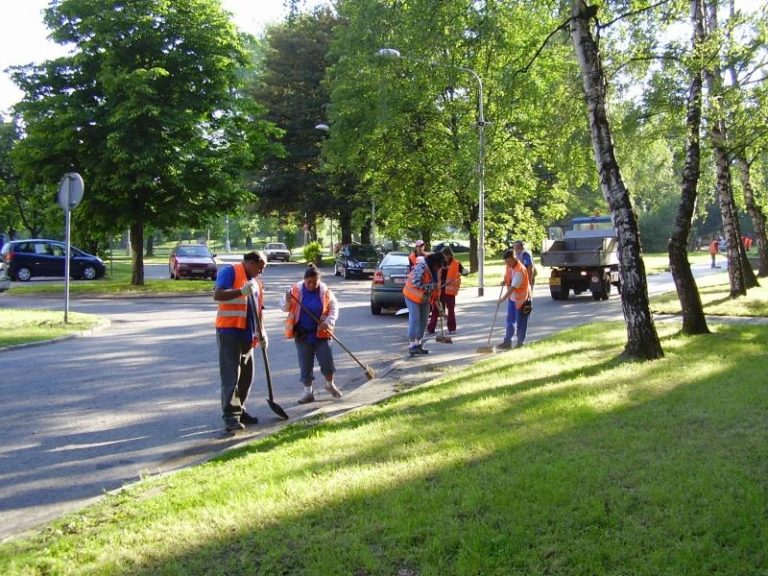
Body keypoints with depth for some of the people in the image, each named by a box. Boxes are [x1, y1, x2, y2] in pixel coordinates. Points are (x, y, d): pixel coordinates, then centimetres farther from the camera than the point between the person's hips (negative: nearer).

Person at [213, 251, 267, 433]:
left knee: (246, 375, 11)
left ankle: (239, 411, 21)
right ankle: (230, 417, -8)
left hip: (247, 335, 8)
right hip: (229, 332, -8)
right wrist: (242, 291, -30)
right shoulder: (229, 272, -6)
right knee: (231, 375, -9)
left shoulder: (256, 282, 20)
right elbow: (217, 295, -19)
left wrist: (262, 334, 16)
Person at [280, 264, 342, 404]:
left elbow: (334, 308, 2)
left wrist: (329, 322, -15)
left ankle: (330, 385, 29)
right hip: (302, 334, 0)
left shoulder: (325, 291, -5)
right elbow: (284, 308, 2)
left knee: (327, 361, 2)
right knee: (305, 365, 5)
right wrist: (287, 300, -21)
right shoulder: (296, 290, -5)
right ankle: (308, 392, 18)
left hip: (321, 333, 0)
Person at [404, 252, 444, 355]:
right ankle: (412, 346, -9)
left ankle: (418, 345, 18)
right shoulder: (421, 267, -25)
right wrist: (431, 286, -30)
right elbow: (416, 282, -32)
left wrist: (436, 299, 13)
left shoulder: (435, 269, 3)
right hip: (413, 296, -9)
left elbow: (435, 284, 15)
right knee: (414, 320, -12)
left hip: (425, 298, 9)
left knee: (423, 321, 9)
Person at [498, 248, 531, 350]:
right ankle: (507, 342, 10)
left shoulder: (520, 270, -27)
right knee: (510, 320, 8)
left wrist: (504, 298, -35)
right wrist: (505, 281, -2)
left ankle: (520, 342, 11)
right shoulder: (509, 266, -1)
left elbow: (513, 287, -31)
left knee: (521, 322, 2)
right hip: (512, 297, 8)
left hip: (521, 298, -8)